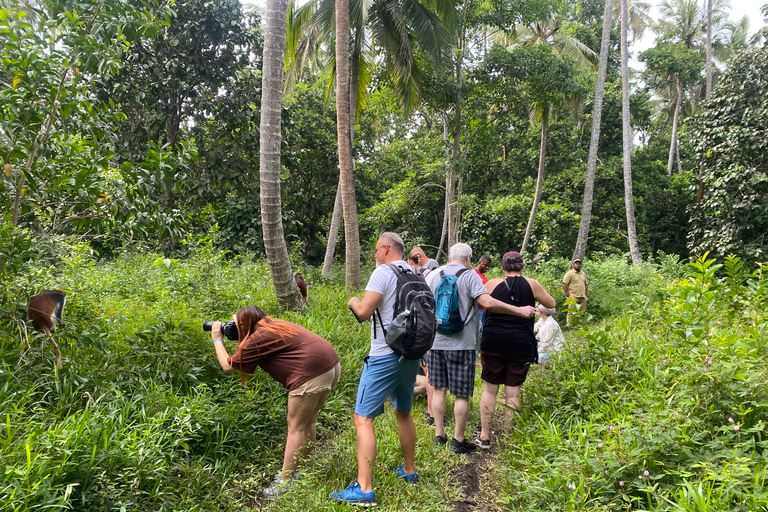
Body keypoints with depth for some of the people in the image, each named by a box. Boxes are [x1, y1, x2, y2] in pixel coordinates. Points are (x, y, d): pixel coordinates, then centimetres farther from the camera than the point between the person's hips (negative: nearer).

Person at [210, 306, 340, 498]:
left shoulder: (257, 339, -3)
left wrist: (217, 340, 19)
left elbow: (228, 366, 6)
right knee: (307, 422, 20)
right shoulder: (277, 325, 22)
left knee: (295, 427, 3)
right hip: (332, 363, 9)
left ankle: (285, 483, 11)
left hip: (312, 373, -9)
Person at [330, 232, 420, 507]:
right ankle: (409, 470, 36)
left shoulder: (384, 272, -12)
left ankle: (364, 489, -6)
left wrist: (354, 302, 1)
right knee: (404, 413, 23)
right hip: (411, 354, 8)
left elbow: (364, 311, -19)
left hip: (385, 357, -8)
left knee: (363, 418, -4)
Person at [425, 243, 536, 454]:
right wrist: (520, 310, -12)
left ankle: (439, 435, 23)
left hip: (435, 342, 5)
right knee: (462, 394, 6)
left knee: (439, 389, 14)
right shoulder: (469, 276, -7)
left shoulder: (433, 275, 7)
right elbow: (488, 302, -19)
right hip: (461, 344, -5)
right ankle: (458, 440, 13)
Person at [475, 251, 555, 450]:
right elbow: (551, 304, 15)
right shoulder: (531, 285, 0)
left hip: (493, 340, 0)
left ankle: (484, 436, 15)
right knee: (513, 392, 7)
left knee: (490, 388, 10)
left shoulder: (492, 284, -1)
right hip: (521, 343, 0)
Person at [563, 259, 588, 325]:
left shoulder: (583, 274, 18)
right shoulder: (570, 273, -3)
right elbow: (564, 284, -8)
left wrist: (586, 295, 13)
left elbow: (586, 285, 23)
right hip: (573, 297, -6)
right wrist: (568, 295, -12)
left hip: (582, 297, 6)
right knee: (571, 312, -9)